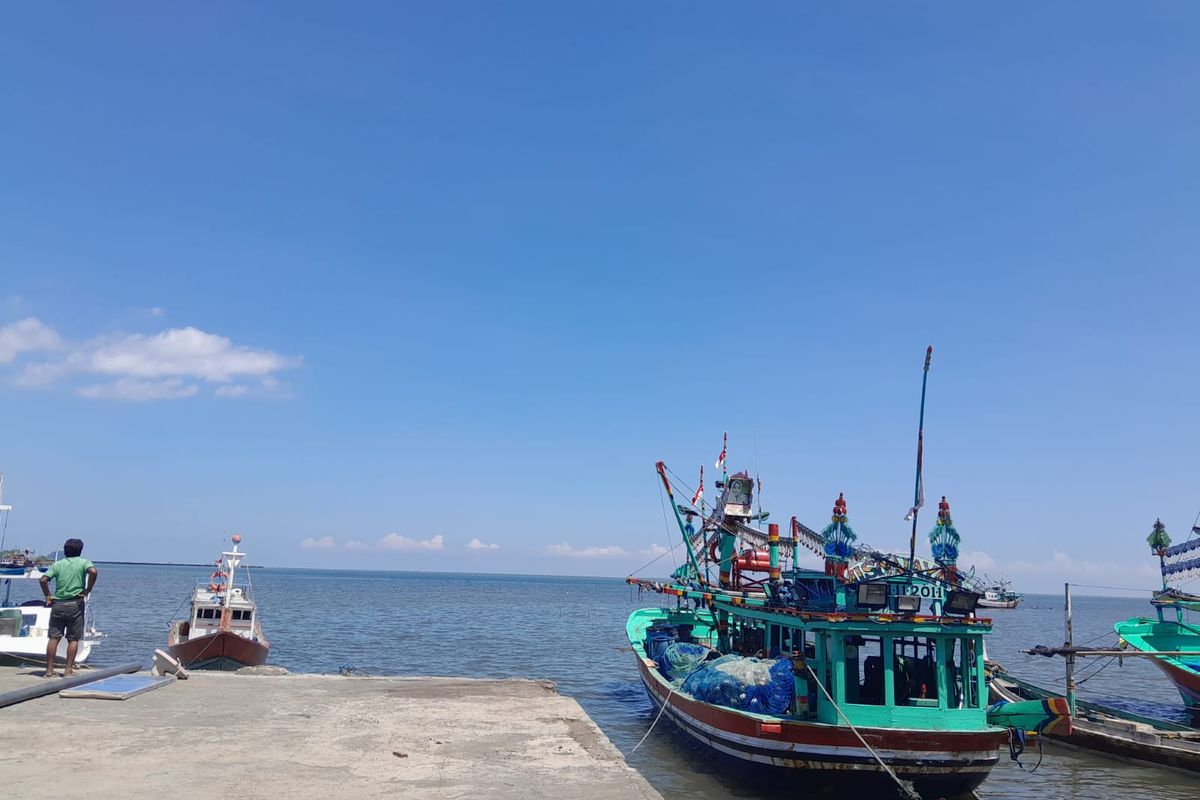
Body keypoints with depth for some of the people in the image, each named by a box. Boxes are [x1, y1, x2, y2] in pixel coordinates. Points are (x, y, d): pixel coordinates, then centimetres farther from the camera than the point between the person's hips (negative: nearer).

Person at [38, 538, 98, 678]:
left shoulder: (57, 564, 8)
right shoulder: (83, 562, 1)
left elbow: (43, 579, -3)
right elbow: (93, 571, -20)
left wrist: (48, 596, 6)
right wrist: (87, 590, -9)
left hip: (58, 604, 2)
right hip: (75, 604, -2)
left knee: (54, 638, 7)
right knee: (73, 639, 4)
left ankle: (49, 669, 7)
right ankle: (69, 669, 3)